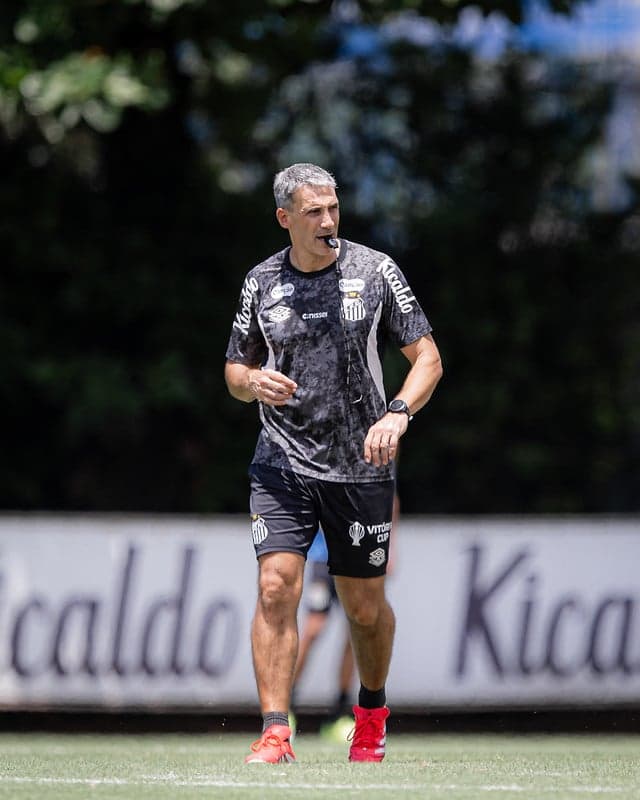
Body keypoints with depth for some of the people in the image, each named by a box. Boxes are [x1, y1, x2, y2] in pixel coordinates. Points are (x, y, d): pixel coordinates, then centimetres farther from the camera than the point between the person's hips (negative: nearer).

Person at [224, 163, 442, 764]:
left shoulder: (375, 271, -2)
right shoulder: (261, 282, 3)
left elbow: (427, 357, 0)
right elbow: (234, 370, 14)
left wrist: (397, 413, -17)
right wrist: (253, 382, -10)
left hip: (362, 467, 0)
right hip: (282, 462, 0)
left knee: (365, 606, 8)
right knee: (276, 586, -16)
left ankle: (372, 711, 35)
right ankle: (275, 735, -17)